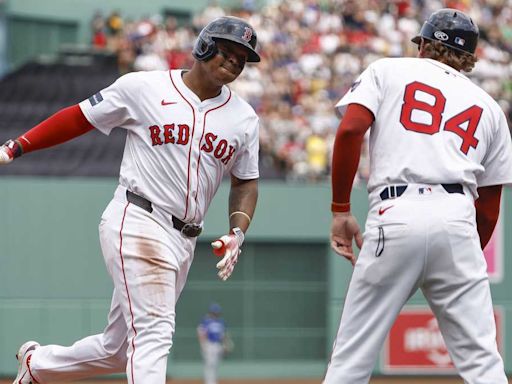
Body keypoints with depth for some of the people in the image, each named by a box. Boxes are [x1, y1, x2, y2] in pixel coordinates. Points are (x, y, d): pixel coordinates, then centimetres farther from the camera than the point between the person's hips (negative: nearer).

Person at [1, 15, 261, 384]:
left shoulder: (244, 118, 10)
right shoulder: (143, 88, -2)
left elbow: (246, 182, 18)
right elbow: (79, 118, 5)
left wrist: (237, 233, 0)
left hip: (183, 242, 6)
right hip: (136, 224, -6)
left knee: (119, 350, 11)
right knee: (154, 330, -22)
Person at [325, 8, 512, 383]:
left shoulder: (387, 71, 17)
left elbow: (350, 130, -1)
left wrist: (340, 210, 4)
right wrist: (470, 258, 33)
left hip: (395, 216, -2)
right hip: (457, 217, 2)